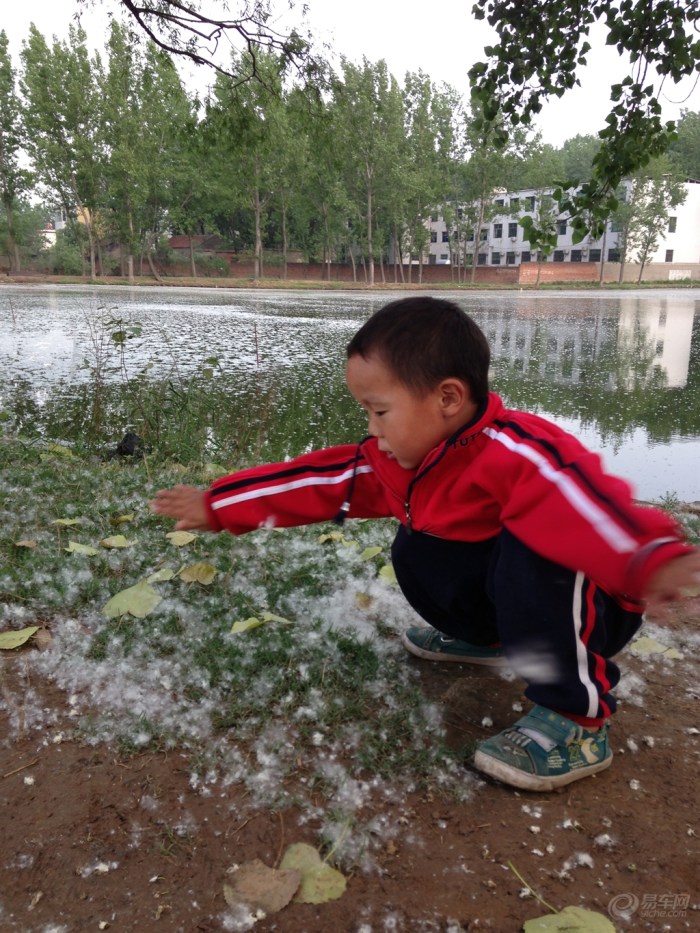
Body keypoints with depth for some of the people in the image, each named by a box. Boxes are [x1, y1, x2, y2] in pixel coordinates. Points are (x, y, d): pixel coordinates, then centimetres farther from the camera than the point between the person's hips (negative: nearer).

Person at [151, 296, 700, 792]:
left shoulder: (514, 453, -33)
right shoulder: (397, 458, -7)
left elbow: (584, 496, -52)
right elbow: (316, 481, -3)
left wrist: (654, 561, -72)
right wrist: (216, 507, 1)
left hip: (596, 605, -7)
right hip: (503, 588, 7)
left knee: (532, 551, -35)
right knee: (416, 550, -6)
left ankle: (576, 722, -19)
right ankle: (485, 637, 21)